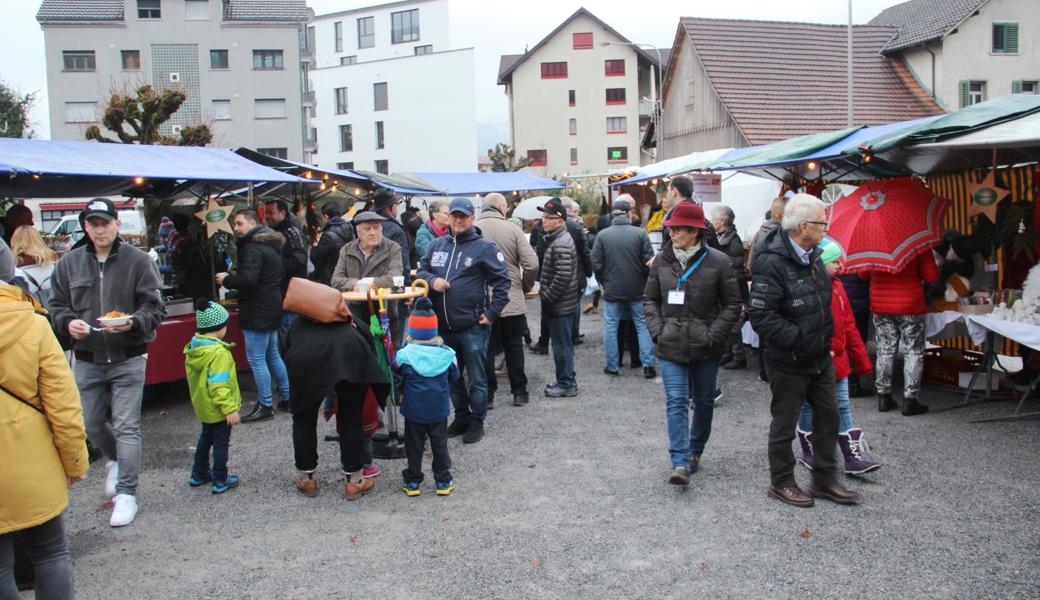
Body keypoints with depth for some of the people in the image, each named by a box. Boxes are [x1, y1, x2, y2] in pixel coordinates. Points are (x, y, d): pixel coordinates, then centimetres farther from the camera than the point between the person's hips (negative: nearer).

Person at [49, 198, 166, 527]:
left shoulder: (139, 261, -7)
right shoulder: (70, 263, 3)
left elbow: (155, 308, -6)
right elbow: (57, 305, 10)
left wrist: (132, 322, -25)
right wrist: (69, 322, -12)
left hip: (128, 358, -4)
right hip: (87, 360, 4)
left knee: (126, 426, -1)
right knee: (92, 425, 16)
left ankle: (126, 493, 8)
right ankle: (114, 461, 46)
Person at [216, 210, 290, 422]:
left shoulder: (253, 248, -16)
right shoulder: (270, 244, 15)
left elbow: (248, 278, -27)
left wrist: (226, 280, -10)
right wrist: (231, 278, 15)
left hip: (257, 312, -10)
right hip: (272, 309, 10)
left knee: (256, 359, -5)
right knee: (272, 355, 18)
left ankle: (265, 406, -1)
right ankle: (286, 398, 25)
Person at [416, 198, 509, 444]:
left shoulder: (484, 247, -6)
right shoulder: (437, 245, 9)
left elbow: (502, 281, -6)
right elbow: (421, 269, 17)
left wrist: (491, 313, -11)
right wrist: (432, 280, -7)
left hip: (473, 326, -5)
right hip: (443, 326, 6)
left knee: (476, 378, 5)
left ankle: (477, 422, 19)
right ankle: (461, 417, 34)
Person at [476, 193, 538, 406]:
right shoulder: (512, 229, -5)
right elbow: (532, 264, -10)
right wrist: (526, 287, 8)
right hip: (513, 301, 0)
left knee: (486, 349, 8)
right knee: (514, 347, 12)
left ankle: (487, 396, 12)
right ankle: (519, 393, 19)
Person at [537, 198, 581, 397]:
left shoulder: (561, 244, -19)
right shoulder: (557, 239, 14)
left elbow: (563, 277, -25)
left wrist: (547, 297, -17)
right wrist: (546, 293, 16)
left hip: (560, 305, -10)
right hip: (562, 303, 10)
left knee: (562, 345, -1)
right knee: (563, 344, 17)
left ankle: (566, 384, 8)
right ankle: (566, 380, 27)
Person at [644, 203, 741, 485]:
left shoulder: (718, 262, -7)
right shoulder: (662, 261, 2)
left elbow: (732, 305, -3)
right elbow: (651, 299, 10)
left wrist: (714, 335, -11)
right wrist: (658, 330, -3)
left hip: (705, 348, -1)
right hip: (671, 346, 1)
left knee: (703, 401, 14)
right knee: (677, 402, -7)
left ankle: (695, 451, 33)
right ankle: (680, 462, -9)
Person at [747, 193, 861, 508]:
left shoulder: (812, 257, 8)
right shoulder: (771, 263, -23)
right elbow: (760, 315, -28)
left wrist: (827, 335, 14)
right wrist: (798, 339, -25)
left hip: (820, 357, 9)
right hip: (788, 363, -9)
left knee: (828, 417, 16)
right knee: (784, 424, 7)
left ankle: (825, 480, 31)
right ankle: (781, 483, 24)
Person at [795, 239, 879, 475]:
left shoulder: (837, 287, 7)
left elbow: (849, 325, 13)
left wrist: (861, 359, 15)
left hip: (837, 360, 7)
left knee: (843, 406, 8)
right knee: (809, 406, 10)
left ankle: (854, 456, 13)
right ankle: (808, 453, 25)